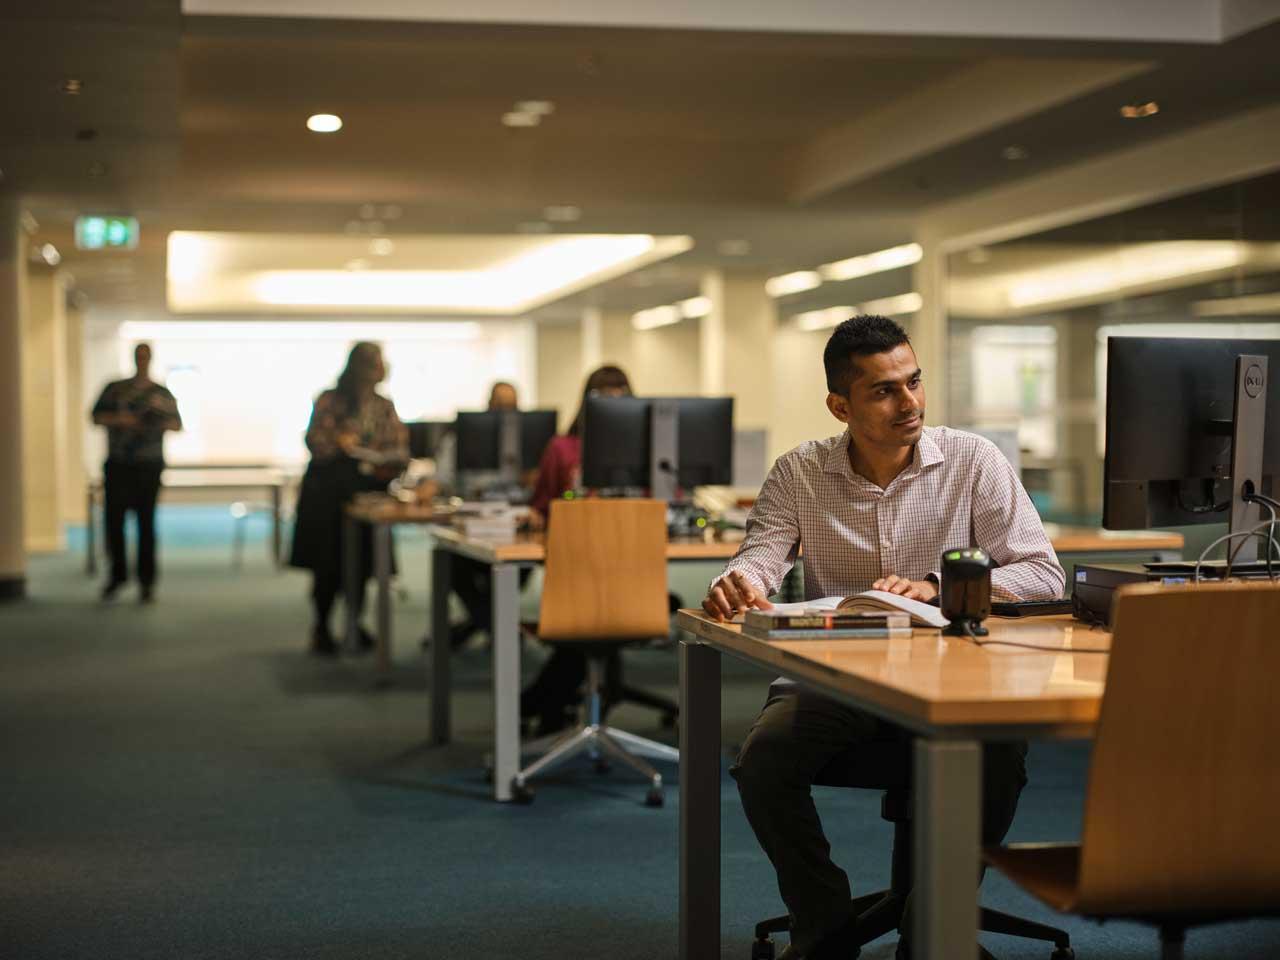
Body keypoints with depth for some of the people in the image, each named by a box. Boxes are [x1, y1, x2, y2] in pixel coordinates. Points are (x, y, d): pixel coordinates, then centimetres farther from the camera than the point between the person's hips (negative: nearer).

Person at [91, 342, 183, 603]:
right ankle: (118, 574, 19)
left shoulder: (162, 394, 9)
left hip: (149, 465, -1)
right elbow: (96, 416, 3)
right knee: (113, 519, -2)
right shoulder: (114, 388, 9)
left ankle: (146, 582, 1)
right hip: (118, 464, 1)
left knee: (146, 522, -4)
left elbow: (177, 425, 11)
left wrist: (164, 424, -11)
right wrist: (118, 418, -16)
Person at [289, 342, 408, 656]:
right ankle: (321, 627, 11)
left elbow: (400, 448, 8)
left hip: (369, 491, 3)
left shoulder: (385, 406, 11)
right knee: (328, 563, -3)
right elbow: (314, 440, -8)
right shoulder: (330, 401, -1)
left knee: (363, 562, 4)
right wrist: (337, 442, -25)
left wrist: (389, 465, -11)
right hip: (329, 491, -3)